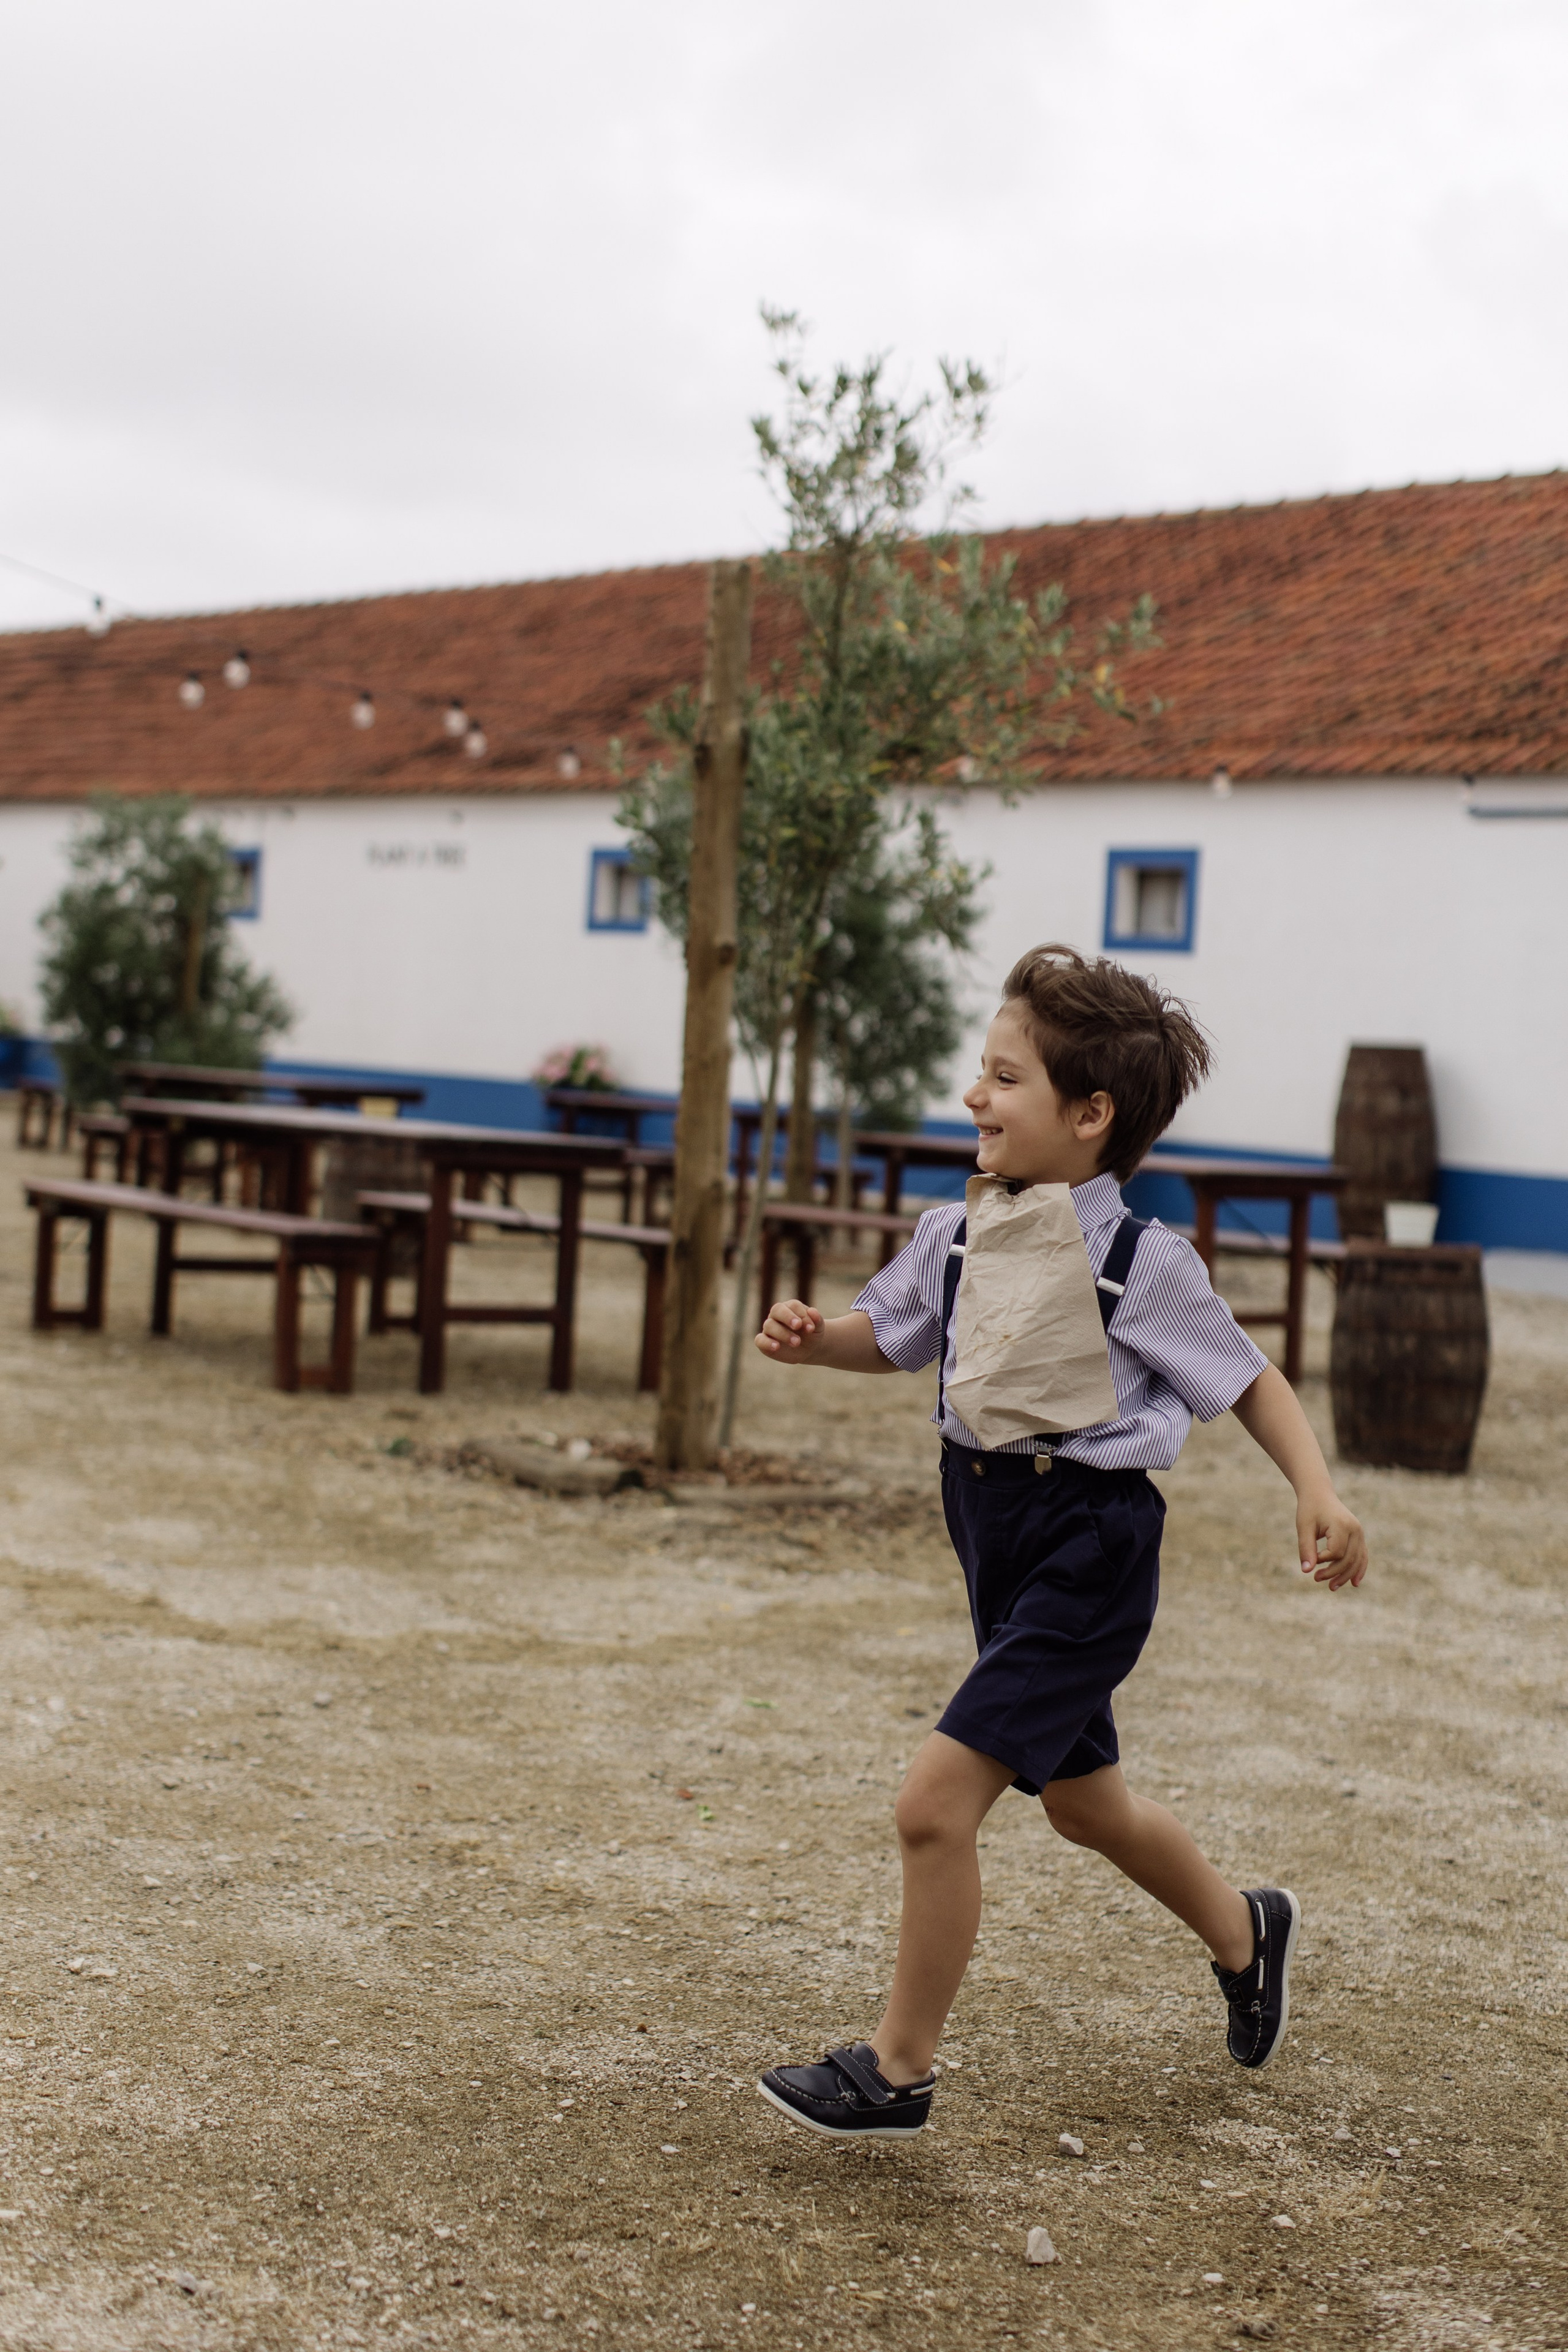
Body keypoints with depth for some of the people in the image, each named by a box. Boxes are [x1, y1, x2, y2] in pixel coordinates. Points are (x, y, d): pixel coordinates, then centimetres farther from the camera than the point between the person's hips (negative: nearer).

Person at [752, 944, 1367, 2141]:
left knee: (937, 1797, -15)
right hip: (994, 1533, 8)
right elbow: (886, 1333, 16)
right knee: (1083, 1800, 25)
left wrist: (1320, 1494, -18)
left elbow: (1248, 1378, -5)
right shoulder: (956, 1234, 1)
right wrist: (811, 1337, -5)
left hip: (1089, 1551, -7)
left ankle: (898, 2069, 4)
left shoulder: (1144, 1263, -15)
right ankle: (1245, 1930, 53)